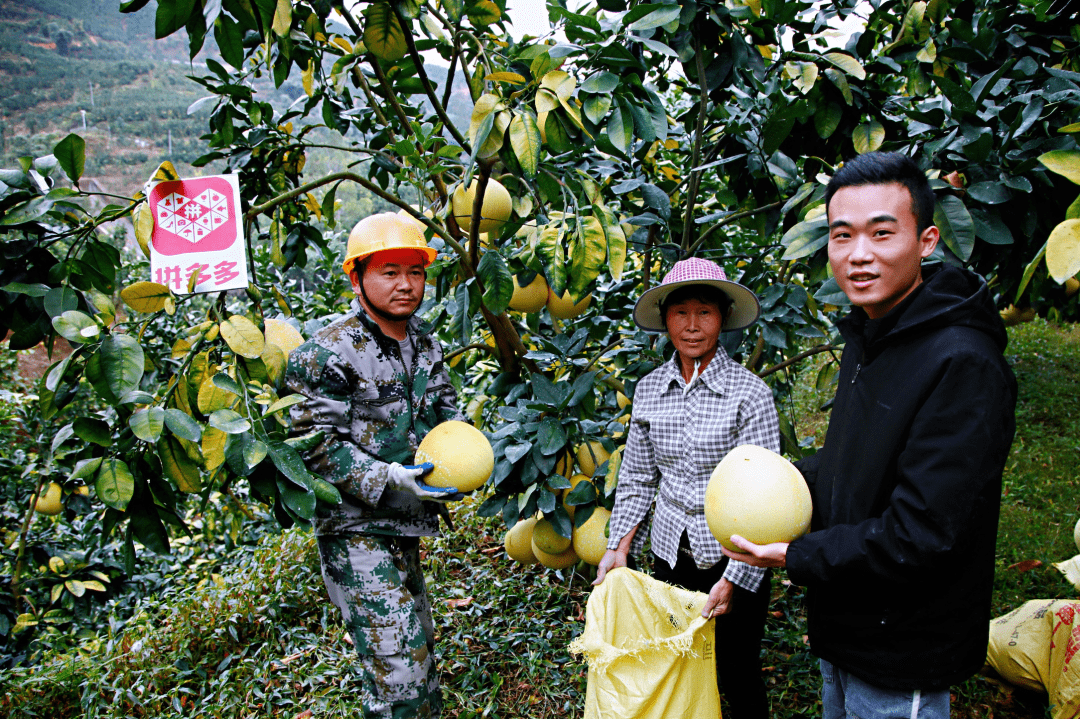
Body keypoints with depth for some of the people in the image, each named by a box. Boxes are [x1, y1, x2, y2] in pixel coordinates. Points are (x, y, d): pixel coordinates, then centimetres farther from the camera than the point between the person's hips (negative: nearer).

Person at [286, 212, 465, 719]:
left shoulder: (426, 347, 8)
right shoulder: (328, 354, -16)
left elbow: (448, 417, 17)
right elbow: (316, 445, -18)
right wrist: (387, 481, -25)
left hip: (404, 529, 8)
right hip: (356, 531, -8)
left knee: (417, 648, 22)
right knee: (396, 665, -7)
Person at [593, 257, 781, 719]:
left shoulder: (749, 393, -13)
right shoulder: (648, 390, 0)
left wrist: (733, 579, -15)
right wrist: (619, 547, 0)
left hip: (732, 559, -3)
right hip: (670, 555, 4)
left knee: (736, 674, 10)